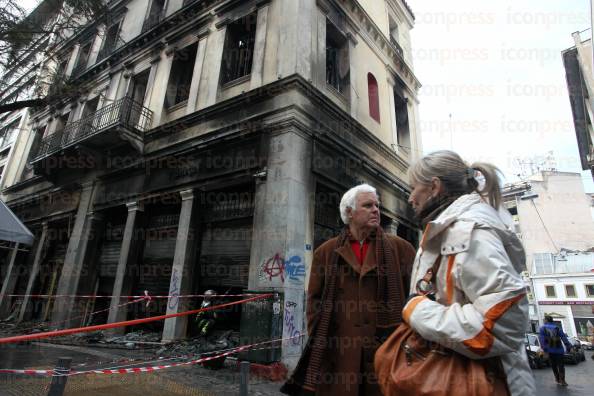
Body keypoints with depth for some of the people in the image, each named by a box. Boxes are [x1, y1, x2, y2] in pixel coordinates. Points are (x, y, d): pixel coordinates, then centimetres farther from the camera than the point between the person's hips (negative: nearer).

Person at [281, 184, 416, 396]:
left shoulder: (400, 248, 4)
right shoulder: (326, 252, 5)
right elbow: (314, 300, 7)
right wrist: (319, 342, 3)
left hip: (386, 347, 0)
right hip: (337, 350, 0)